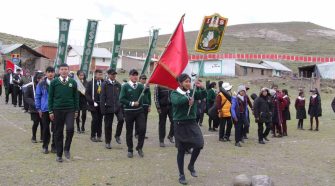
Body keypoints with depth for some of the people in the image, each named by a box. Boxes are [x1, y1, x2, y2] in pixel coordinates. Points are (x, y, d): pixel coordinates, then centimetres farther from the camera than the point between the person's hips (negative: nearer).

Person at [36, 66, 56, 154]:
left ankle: (54, 146, 13)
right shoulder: (41, 84, 1)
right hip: (45, 110, 1)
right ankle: (45, 146, 18)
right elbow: (37, 97, 6)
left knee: (55, 129, 1)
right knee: (45, 129, 7)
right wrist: (38, 108, 2)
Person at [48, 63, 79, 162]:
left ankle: (67, 149, 5)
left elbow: (76, 97, 9)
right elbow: (50, 97, 3)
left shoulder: (73, 82, 4)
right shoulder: (54, 82, 1)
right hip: (58, 110, 0)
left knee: (70, 128, -17)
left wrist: (76, 110, 5)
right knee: (59, 132, 5)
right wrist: (51, 111, -2)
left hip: (70, 110, 0)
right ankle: (59, 155, 15)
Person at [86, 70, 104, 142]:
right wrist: (93, 102, -12)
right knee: (95, 120, -4)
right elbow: (87, 94, -3)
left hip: (102, 104, 2)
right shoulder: (90, 83, 0)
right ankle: (93, 136, 7)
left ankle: (99, 136, 13)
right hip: (94, 105, -2)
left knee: (100, 120, 5)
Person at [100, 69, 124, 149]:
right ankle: (108, 142, 17)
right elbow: (102, 97, -3)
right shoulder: (105, 84, -1)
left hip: (118, 106, 2)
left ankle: (117, 135, 4)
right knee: (108, 125, 4)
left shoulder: (118, 84, 9)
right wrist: (103, 109, -8)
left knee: (121, 119, -20)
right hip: (109, 107, -2)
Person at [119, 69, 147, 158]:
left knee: (142, 129, -8)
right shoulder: (125, 86, -3)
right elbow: (121, 99, -8)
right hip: (129, 111, -2)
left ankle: (139, 147, 12)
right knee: (129, 131, 6)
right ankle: (130, 150, 19)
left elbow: (146, 90, -16)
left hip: (139, 111, 2)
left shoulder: (140, 85, 5)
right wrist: (132, 103, -15)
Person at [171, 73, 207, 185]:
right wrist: (188, 98, -19)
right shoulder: (175, 93, -6)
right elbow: (177, 101, -27)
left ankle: (191, 166, 18)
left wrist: (201, 88, -22)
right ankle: (181, 175, 17)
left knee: (199, 145, -9)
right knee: (181, 150, 3)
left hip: (192, 122, 4)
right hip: (180, 124, -4)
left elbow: (203, 96, -6)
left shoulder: (192, 92, 7)